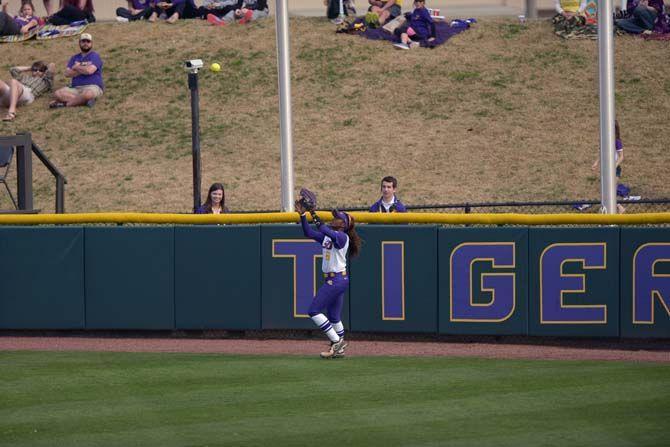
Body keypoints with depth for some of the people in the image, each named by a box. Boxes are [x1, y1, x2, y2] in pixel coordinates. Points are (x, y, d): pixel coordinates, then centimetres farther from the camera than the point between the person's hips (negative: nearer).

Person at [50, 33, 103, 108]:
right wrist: (83, 69, -4)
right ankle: (84, 101, -30)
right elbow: (67, 73, 6)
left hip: (92, 87, -5)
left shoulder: (95, 56, 5)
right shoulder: (75, 58, 21)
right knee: (57, 93, -23)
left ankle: (65, 103, -28)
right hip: (76, 88, 5)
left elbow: (89, 70, -13)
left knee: (88, 94, -44)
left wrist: (76, 67, 3)